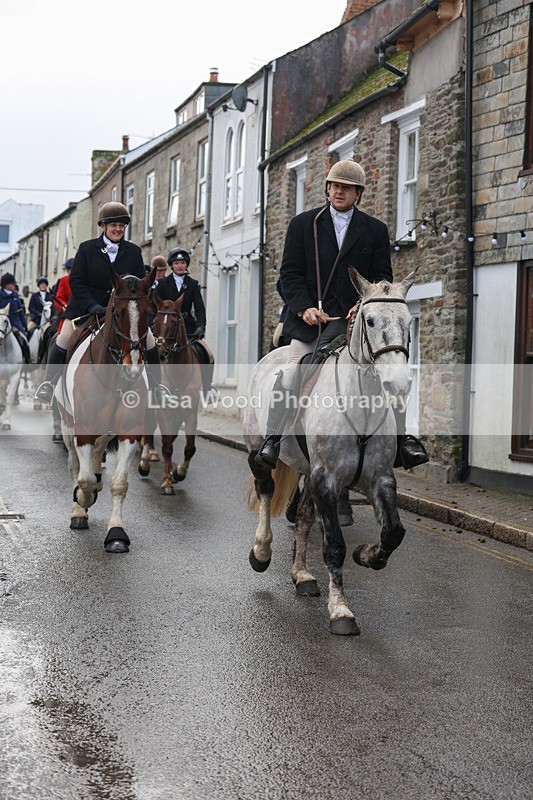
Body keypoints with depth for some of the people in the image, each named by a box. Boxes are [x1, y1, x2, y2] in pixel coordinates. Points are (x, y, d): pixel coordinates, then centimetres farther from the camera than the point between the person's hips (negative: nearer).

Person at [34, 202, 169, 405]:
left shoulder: (133, 251, 1)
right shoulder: (86, 248, -5)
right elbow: (76, 281, -8)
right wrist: (92, 306, -21)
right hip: (86, 305, -1)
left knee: (149, 339, -6)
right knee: (64, 339, -12)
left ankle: (156, 383, 12)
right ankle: (48, 383, 5)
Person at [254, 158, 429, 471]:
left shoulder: (376, 230, 11)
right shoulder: (303, 223, 9)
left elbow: (382, 276, 5)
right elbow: (290, 273, 4)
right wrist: (305, 307, -12)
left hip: (357, 316, 1)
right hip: (312, 316, -1)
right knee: (292, 372, -11)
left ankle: (402, 438, -4)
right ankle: (273, 437, -3)